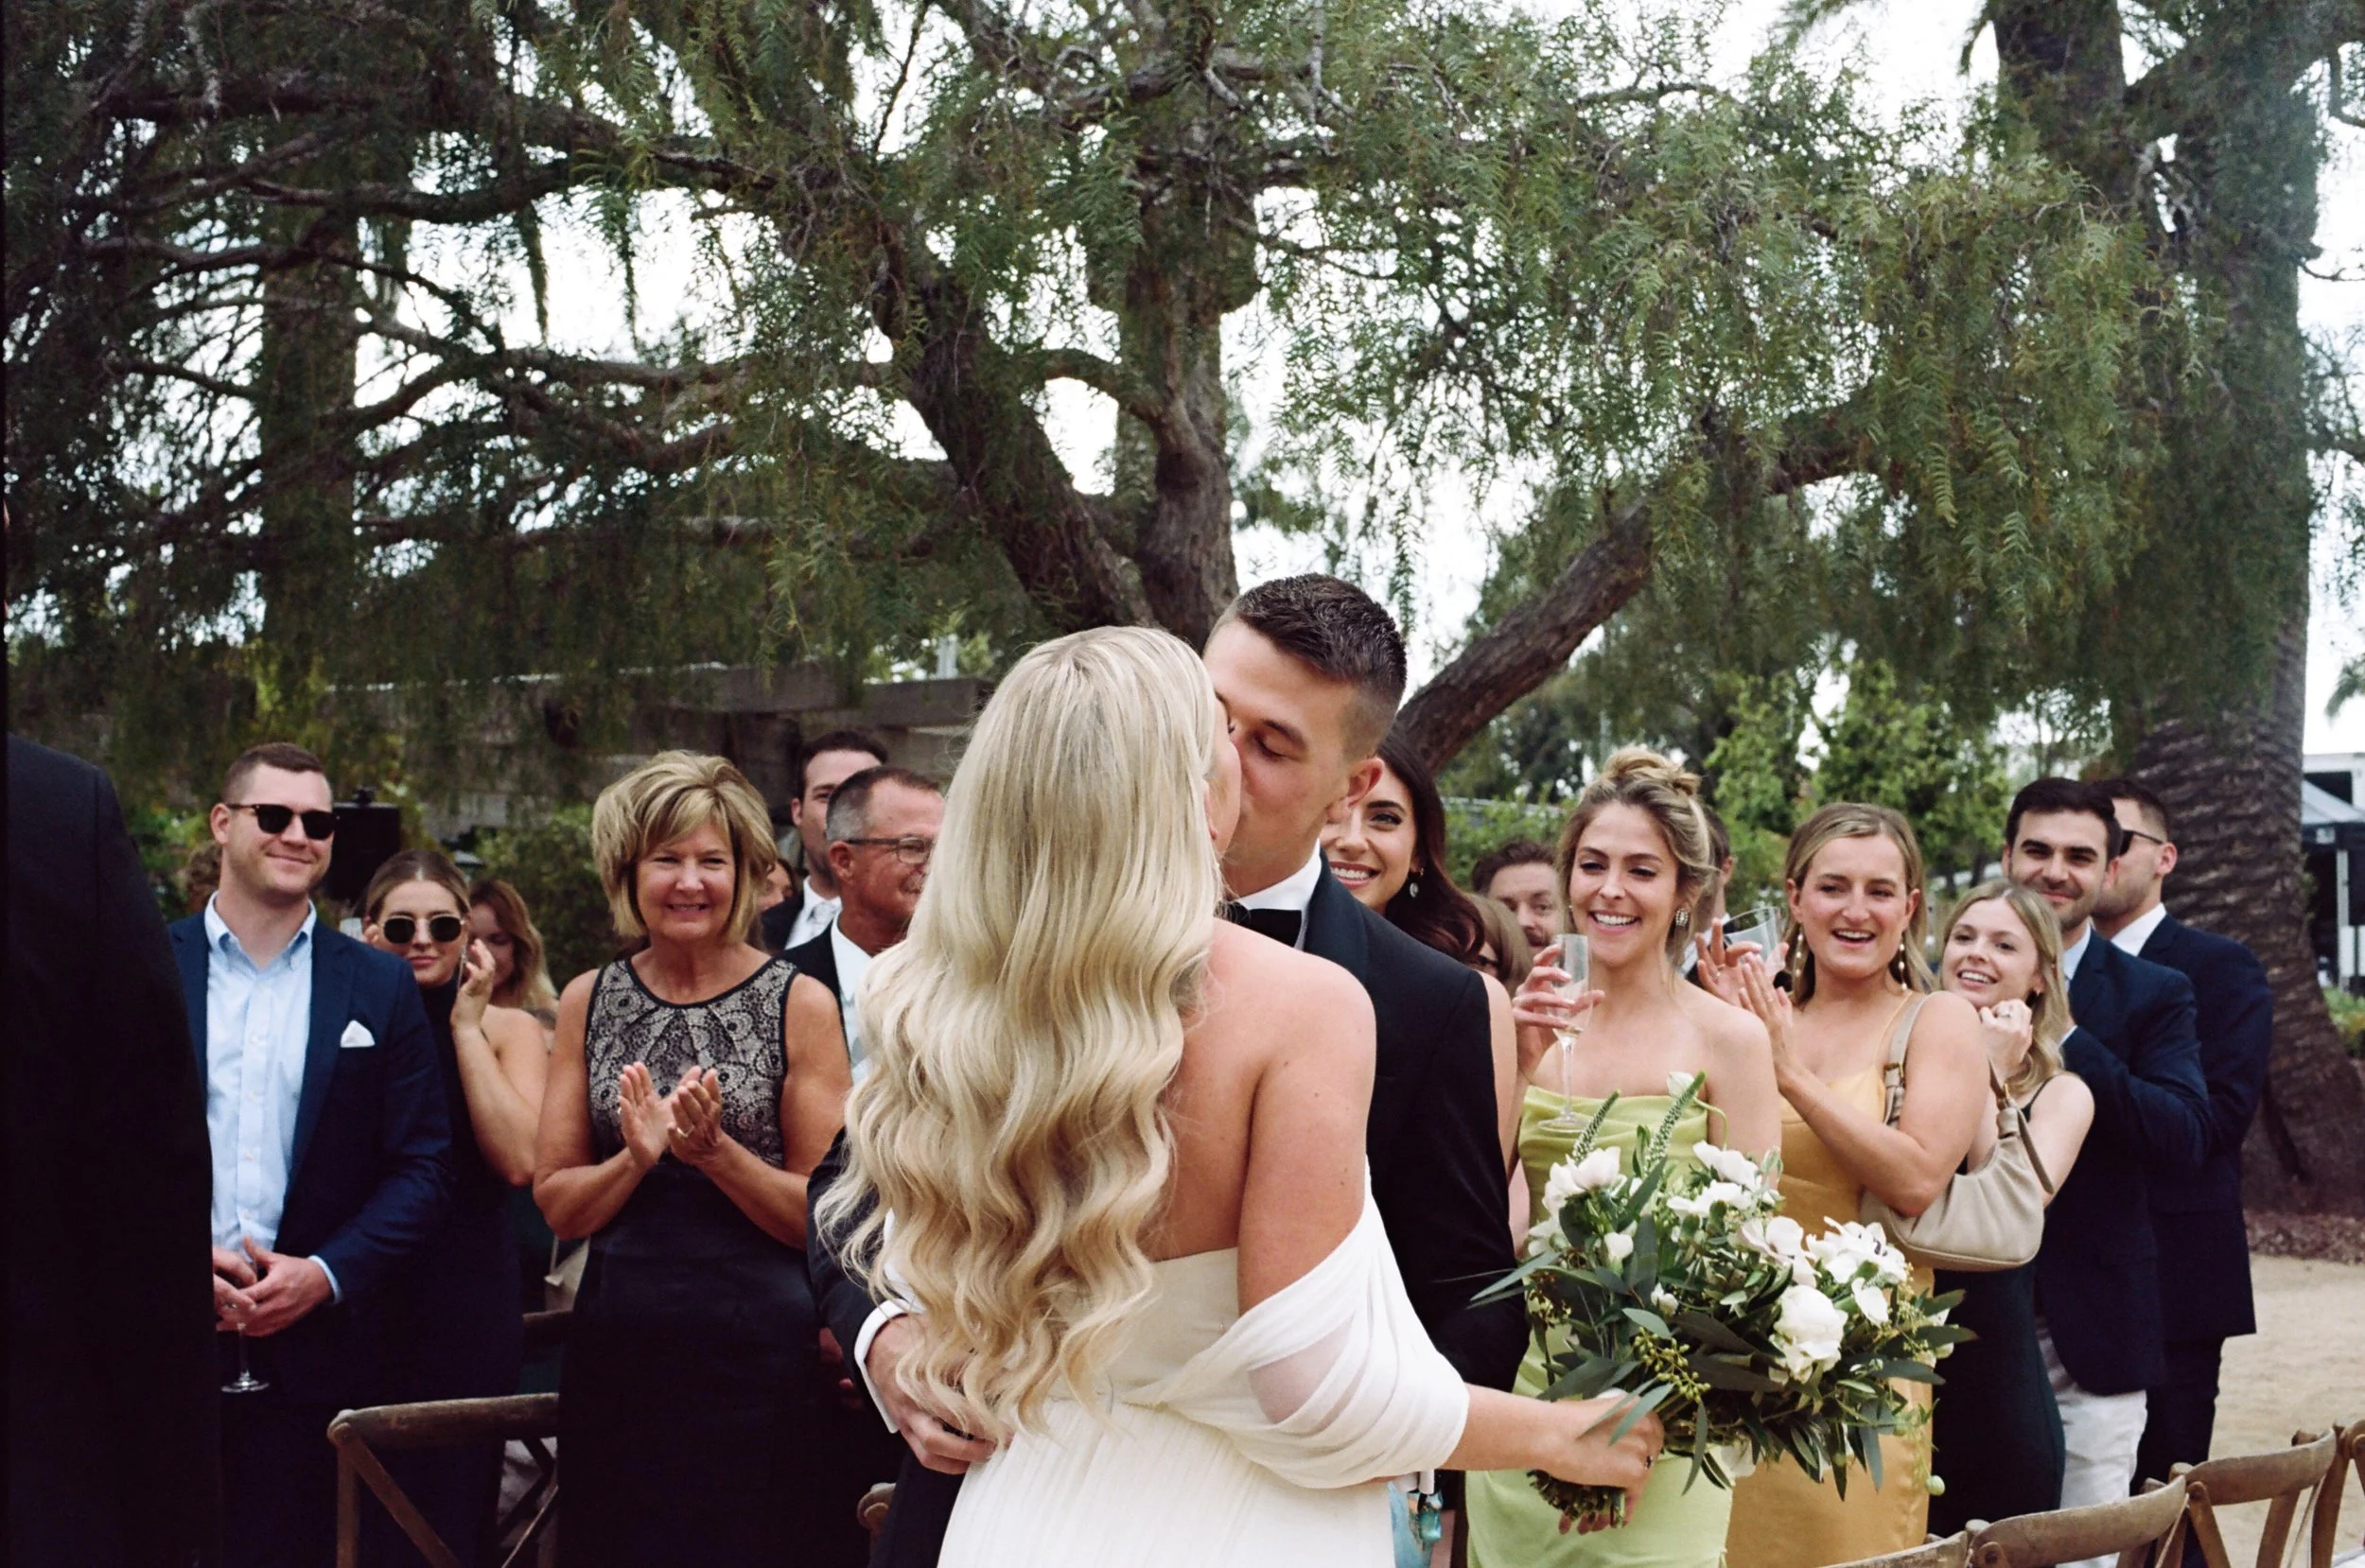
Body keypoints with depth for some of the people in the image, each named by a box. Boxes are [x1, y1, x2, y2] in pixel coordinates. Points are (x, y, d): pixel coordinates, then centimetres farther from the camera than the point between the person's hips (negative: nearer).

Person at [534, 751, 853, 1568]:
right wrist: (638, 1157, -13)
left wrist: (715, 1150, -17)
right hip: (616, 1345, 3)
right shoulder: (589, 1001, 7)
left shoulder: (799, 1003, -2)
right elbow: (558, 1205, 5)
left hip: (753, 1348, -3)